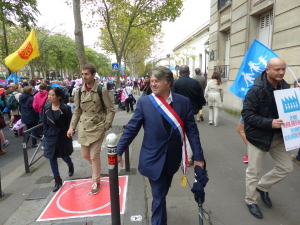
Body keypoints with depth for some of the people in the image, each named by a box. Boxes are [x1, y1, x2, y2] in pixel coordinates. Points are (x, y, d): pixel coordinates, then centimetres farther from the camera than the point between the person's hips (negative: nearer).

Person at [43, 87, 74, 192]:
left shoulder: (66, 108, -14)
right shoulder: (46, 107, -2)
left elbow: (70, 123, -8)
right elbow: (44, 122, 7)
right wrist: (46, 133, 2)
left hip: (63, 136, -3)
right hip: (51, 137, 4)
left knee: (64, 156, 13)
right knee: (52, 158, 4)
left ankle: (71, 166, 50)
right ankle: (58, 181, 18)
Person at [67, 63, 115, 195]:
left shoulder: (102, 91, -10)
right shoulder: (79, 92, 3)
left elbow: (111, 110, -6)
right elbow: (77, 111, 10)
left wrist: (106, 126, -11)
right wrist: (72, 127, 3)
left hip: (97, 128, -4)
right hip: (83, 128, 5)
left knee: (94, 156, -1)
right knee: (85, 155, 14)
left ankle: (96, 182, 21)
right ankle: (97, 170, 45)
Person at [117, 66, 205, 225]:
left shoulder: (183, 102, -7)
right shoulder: (144, 102, -10)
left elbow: (192, 130, -4)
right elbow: (131, 128, -6)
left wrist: (198, 156, -5)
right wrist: (119, 151, -7)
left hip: (172, 158, 4)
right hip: (153, 159, -3)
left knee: (162, 193, 26)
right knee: (159, 196, 6)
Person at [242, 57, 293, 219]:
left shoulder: (285, 87, -1)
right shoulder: (257, 90, -21)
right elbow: (247, 114, -22)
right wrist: (269, 122, -28)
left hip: (277, 135, 6)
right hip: (258, 136, -6)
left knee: (286, 167, 13)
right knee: (253, 171, 7)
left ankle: (262, 186, 36)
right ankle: (251, 201, 29)